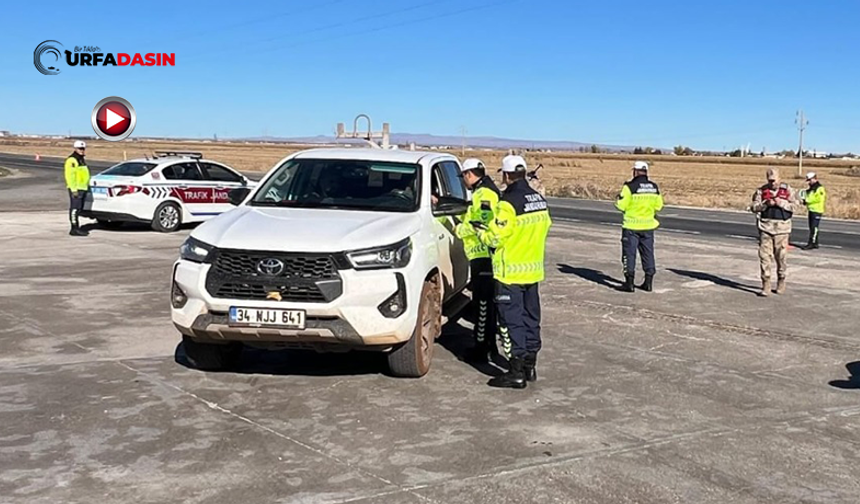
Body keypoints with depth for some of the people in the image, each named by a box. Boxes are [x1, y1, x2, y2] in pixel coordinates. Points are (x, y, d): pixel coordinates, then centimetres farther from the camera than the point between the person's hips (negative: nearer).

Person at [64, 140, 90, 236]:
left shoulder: (81, 159, 20)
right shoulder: (72, 160, -11)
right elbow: (70, 176, -18)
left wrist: (87, 185, 23)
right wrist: (74, 189, -22)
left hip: (83, 188, 10)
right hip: (76, 189, -10)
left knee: (79, 209, 12)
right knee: (75, 208, -10)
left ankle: (76, 228, 16)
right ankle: (74, 229, -11)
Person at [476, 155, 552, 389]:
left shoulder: (509, 202, -18)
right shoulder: (539, 200, 7)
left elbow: (495, 238, -19)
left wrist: (481, 232, 1)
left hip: (510, 273, -8)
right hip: (534, 270, 8)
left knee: (511, 320, -3)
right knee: (531, 317, 15)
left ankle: (517, 372, -2)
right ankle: (530, 366, 25)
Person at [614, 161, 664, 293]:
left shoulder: (630, 186, -14)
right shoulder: (654, 187, 3)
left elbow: (622, 205, -13)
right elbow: (658, 206, 9)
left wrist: (618, 199, 8)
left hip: (631, 226, -5)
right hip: (648, 226, 5)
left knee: (629, 253, 2)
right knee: (648, 253, 12)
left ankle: (629, 283, 1)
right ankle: (648, 282, 14)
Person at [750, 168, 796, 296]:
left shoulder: (787, 190, 5)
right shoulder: (761, 191, 5)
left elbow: (793, 206, 1)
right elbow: (754, 207, 0)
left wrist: (782, 203, -14)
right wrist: (766, 204, -16)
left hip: (782, 228, 0)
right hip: (765, 227, 0)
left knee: (781, 256, 6)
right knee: (765, 256, -4)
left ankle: (781, 282, 25)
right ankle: (765, 286, -1)